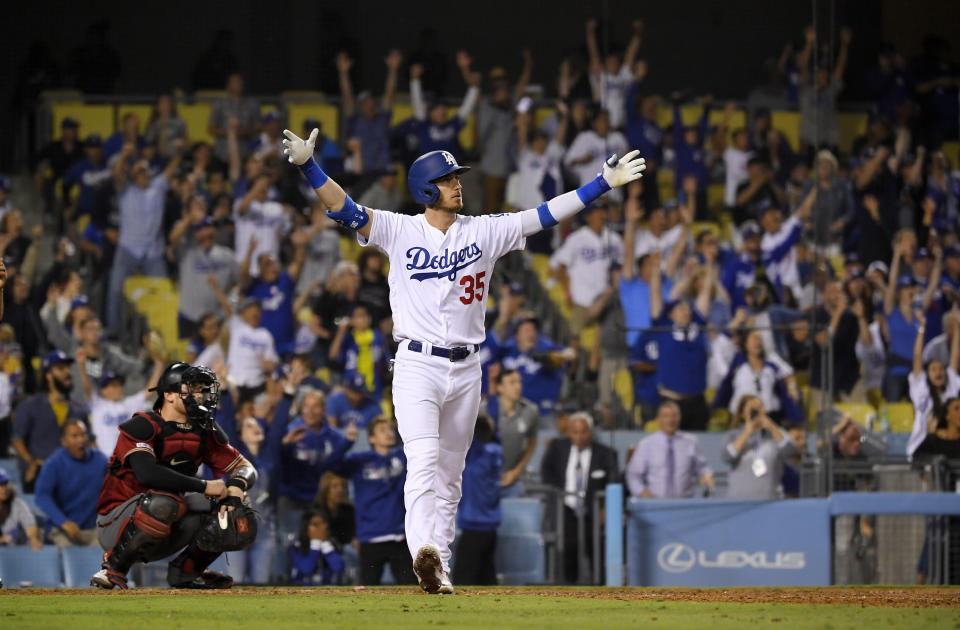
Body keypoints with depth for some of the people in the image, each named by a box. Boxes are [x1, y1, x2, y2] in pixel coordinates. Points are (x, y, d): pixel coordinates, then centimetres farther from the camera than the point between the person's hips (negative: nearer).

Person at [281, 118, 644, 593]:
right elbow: (344, 209, -9)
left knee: (449, 475, 9)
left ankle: (439, 567, 14)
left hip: (466, 370, 4)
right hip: (417, 364, -4)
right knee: (423, 463, -20)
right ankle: (425, 552, -36)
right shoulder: (399, 231, 0)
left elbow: (545, 215, 5)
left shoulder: (484, 232, 6)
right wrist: (308, 166, -25)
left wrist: (605, 183, 1)